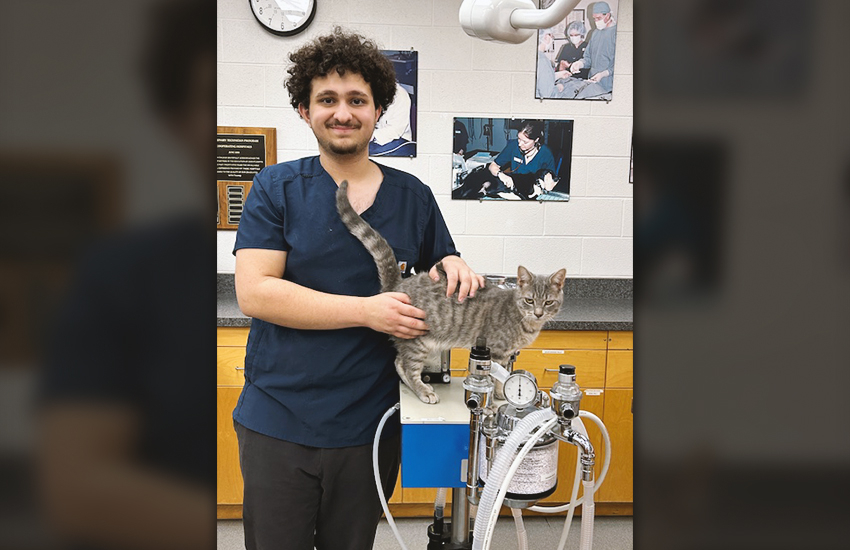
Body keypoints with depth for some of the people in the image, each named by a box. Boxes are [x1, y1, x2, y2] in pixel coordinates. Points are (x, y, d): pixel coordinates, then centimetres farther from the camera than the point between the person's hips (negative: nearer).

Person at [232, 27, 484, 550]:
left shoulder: (414, 197, 5)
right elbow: (254, 293, -13)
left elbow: (444, 280, 16)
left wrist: (453, 268, -10)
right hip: (277, 423, -2)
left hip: (370, 425, 2)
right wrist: (368, 310, -20)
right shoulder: (277, 188, -3)